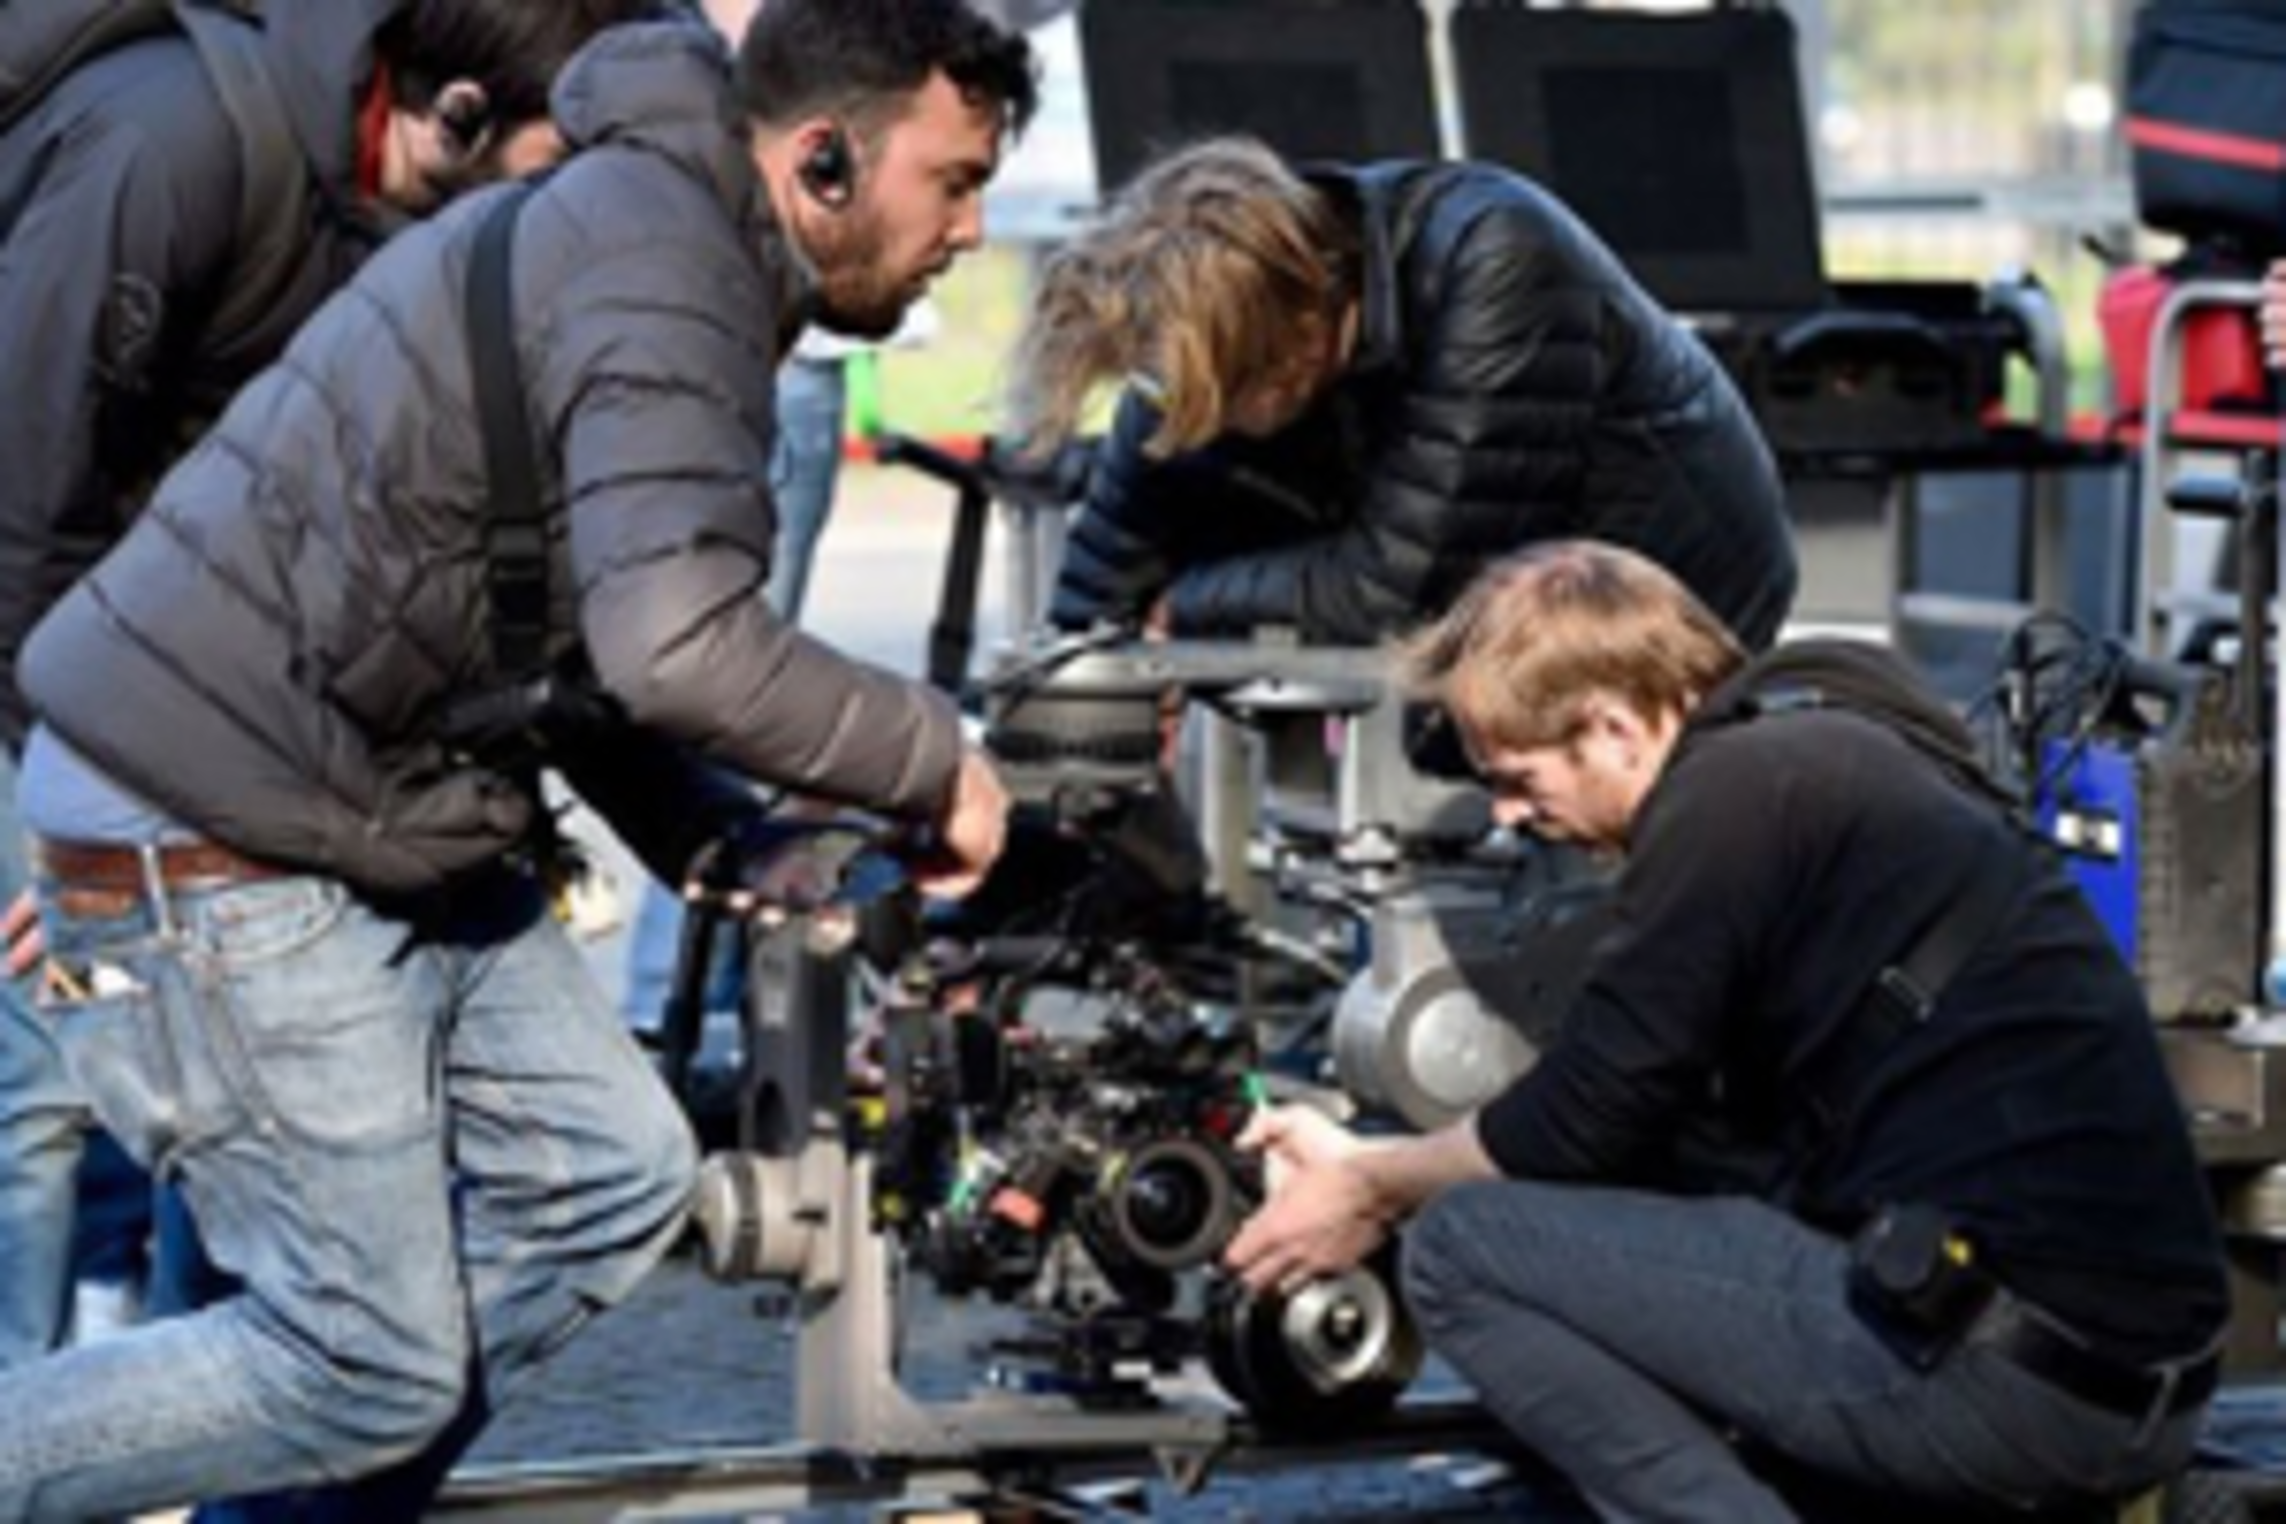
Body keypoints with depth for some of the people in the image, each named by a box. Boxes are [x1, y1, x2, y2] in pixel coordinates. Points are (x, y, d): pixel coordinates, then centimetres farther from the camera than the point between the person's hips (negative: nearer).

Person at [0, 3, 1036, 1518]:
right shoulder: (665, 267, -19)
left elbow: (591, 654, 18)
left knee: (613, 1178, 9)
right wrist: (932, 758, -19)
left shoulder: (661, 239, 14)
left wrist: (742, 858, 6)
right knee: (374, 1363, -4)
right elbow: (676, 645, -34)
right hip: (220, 844, -10)